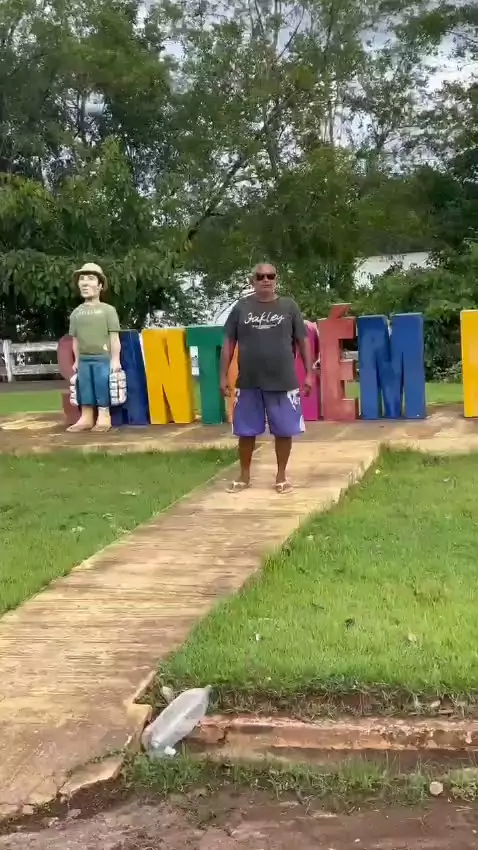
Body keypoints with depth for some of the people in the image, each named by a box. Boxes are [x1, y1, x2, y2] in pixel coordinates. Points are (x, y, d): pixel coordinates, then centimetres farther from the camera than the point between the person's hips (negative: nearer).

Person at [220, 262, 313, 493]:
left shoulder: (289, 306, 2)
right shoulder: (241, 308, 4)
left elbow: (303, 341, 5)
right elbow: (229, 343, 7)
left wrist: (309, 374, 0)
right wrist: (223, 375, 3)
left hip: (283, 381, -1)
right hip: (248, 382, 1)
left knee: (284, 430, 4)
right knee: (246, 431, 8)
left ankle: (281, 475, 18)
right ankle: (244, 475, 23)